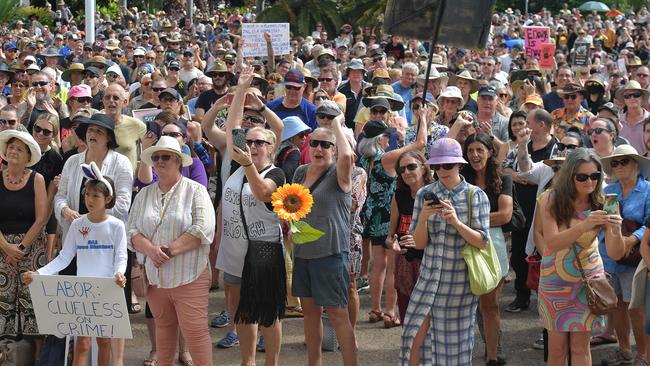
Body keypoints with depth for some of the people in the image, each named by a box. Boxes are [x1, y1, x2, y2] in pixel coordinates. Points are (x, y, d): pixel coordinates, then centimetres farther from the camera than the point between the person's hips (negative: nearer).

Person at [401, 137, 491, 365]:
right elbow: (419, 243, 2)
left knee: (456, 339, 6)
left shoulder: (476, 196, -5)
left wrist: (456, 222, -21)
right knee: (416, 336, -2)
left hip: (460, 280, -2)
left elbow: (482, 242, -8)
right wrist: (423, 217, -16)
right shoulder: (425, 194, 2)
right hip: (430, 276, 2)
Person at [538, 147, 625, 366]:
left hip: (588, 279, 0)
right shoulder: (551, 201, -13)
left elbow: (615, 254, -13)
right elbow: (551, 243, -24)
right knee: (557, 345, 7)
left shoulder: (601, 205, -10)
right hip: (555, 280, 0)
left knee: (580, 346, 4)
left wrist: (616, 231, -36)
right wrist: (584, 225, -38)